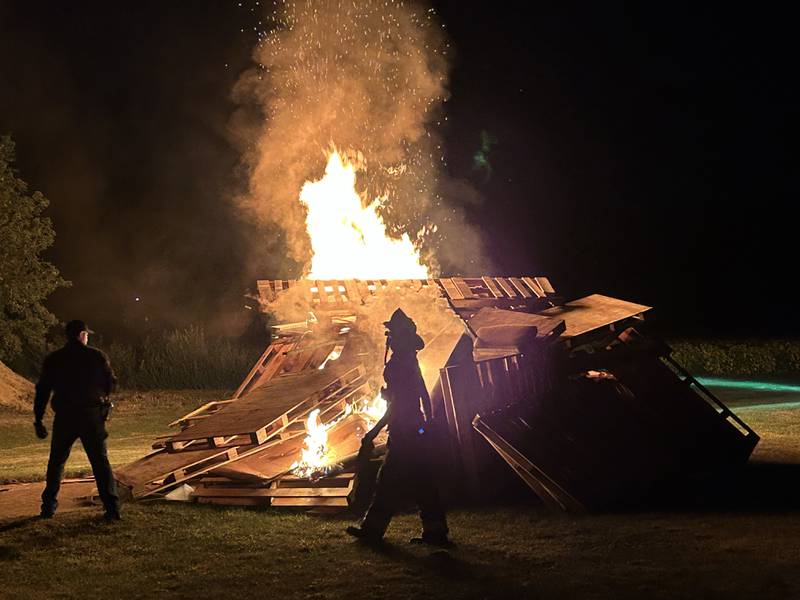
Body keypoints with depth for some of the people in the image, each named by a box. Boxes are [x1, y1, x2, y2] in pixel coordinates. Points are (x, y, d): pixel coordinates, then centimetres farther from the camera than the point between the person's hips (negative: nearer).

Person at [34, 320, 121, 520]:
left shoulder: (53, 359, 4)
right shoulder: (96, 356, -1)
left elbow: (42, 391, 3)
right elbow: (111, 383, 4)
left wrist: (38, 420, 7)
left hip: (64, 418, 1)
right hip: (92, 415, -1)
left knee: (57, 461, 15)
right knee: (100, 461, 2)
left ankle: (49, 506, 15)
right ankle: (112, 507, -7)